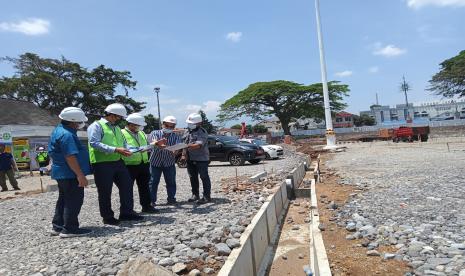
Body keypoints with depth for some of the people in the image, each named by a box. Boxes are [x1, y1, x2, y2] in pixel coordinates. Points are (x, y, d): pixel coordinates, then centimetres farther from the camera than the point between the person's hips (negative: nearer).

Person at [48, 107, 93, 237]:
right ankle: (70, 229, 2)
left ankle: (57, 226, 24)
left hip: (62, 173, 11)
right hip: (70, 173, -11)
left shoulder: (59, 130, 14)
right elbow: (70, 157, -27)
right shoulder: (66, 134, -21)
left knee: (64, 200, 17)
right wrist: (80, 175, -26)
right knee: (74, 201, -3)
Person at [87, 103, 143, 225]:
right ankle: (107, 217, 17)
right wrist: (115, 150, -27)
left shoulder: (117, 128, 18)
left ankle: (127, 213, 18)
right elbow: (95, 143, -21)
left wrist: (127, 150, -3)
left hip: (118, 161, 8)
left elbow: (123, 143, 21)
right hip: (102, 163, -8)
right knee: (105, 192, 3)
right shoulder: (96, 126, -8)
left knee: (126, 185, 7)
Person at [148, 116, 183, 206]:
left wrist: (175, 151, -42)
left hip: (169, 163, 2)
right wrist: (158, 143, -49)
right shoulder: (155, 133, -2)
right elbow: (153, 142, -24)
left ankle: (171, 198, 18)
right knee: (153, 182, 0)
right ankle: (151, 200, 8)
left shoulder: (176, 136, 1)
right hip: (155, 162, -1)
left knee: (171, 182, 5)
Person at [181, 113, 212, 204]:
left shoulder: (202, 132, -14)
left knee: (204, 177, -2)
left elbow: (199, 145, -29)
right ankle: (195, 195, 26)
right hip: (190, 159, 8)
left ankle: (207, 196, 4)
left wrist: (189, 146, -43)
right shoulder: (188, 132, 13)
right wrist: (183, 154, 7)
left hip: (201, 159, -8)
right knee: (193, 177, 14)